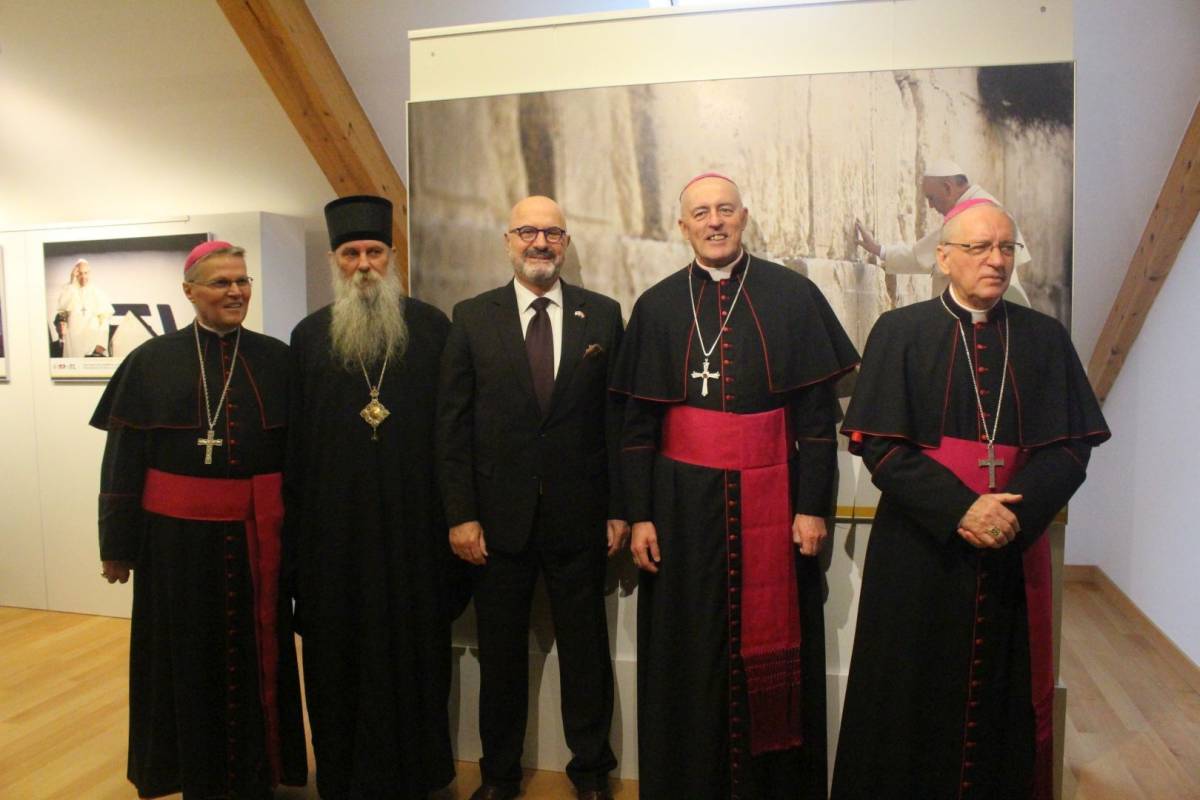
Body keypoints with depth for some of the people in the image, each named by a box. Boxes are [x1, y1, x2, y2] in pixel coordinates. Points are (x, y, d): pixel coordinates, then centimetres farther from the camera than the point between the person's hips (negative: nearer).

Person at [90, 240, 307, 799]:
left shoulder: (276, 359, 2)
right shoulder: (153, 361, -1)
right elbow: (123, 459, -1)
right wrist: (118, 545, -2)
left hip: (257, 535, 1)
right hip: (178, 534, -1)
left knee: (254, 652, 11)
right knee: (186, 656, 12)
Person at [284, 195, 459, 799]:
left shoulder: (432, 328, 2)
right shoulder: (310, 336, 7)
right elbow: (295, 438, 7)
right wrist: (294, 523, 3)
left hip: (413, 522, -1)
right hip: (334, 524, 2)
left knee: (411, 645, 9)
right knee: (339, 652, 11)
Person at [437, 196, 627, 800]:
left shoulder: (603, 315, 3)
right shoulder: (472, 317, 2)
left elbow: (617, 417, 2)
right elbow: (452, 424, 0)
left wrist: (618, 509, -1)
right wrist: (461, 515, -6)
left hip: (579, 517, 0)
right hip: (499, 517, 0)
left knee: (586, 651, 12)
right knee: (500, 655, 14)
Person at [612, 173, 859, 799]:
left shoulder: (793, 296, 1)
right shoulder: (657, 307, 5)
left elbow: (818, 410, 0)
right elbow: (637, 419, 4)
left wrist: (813, 506, -4)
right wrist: (639, 514, 0)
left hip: (771, 500, -1)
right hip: (685, 501, 1)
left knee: (773, 649, 8)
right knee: (690, 654, 9)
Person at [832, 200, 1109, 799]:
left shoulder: (1046, 339, 6)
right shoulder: (899, 333, -1)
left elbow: (1070, 447, 1)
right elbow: (878, 446, -8)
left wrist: (1016, 513, -16)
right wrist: (959, 509, -18)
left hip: (1014, 554, 2)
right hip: (919, 553, -2)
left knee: (1003, 699, 11)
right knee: (915, 702, 7)